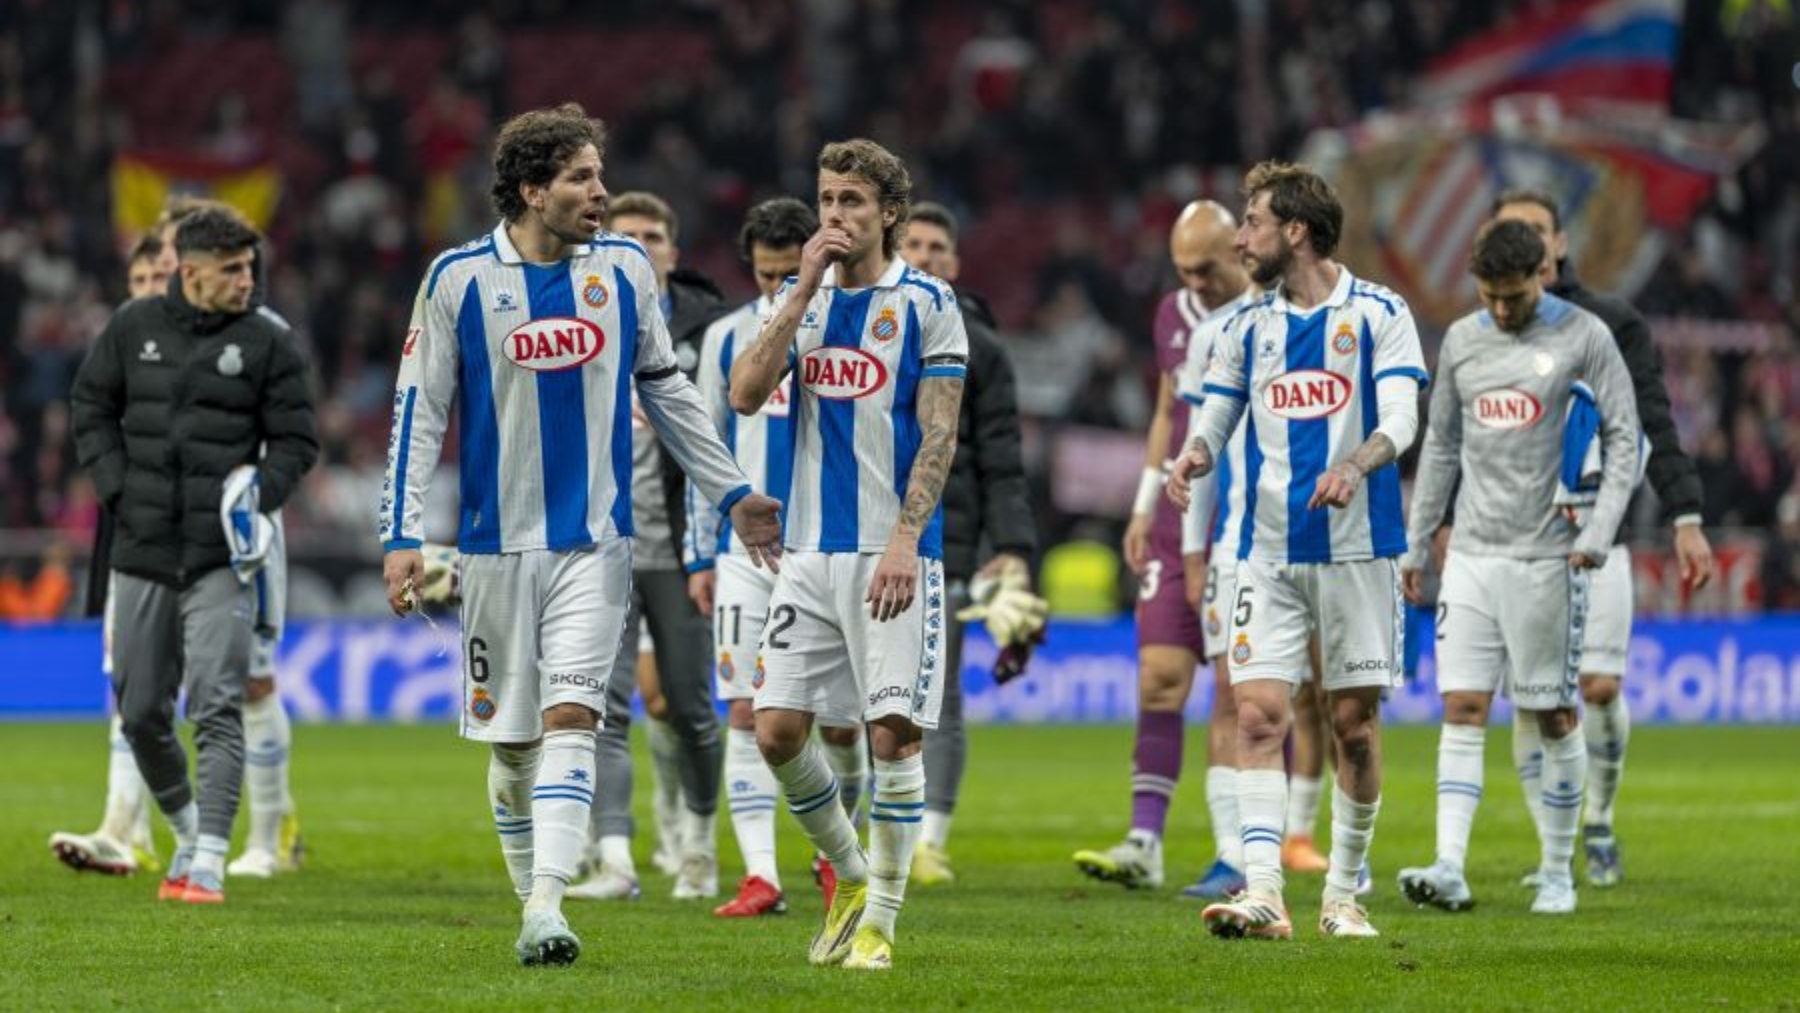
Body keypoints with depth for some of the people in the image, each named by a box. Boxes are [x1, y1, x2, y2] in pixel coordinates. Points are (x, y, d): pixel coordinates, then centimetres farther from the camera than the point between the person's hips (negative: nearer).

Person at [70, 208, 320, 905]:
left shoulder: (267, 344, -1)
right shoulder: (135, 327, 5)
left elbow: (297, 439, 3)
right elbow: (92, 403, 15)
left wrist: (260, 494, -14)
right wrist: (114, 486, 1)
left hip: (220, 559, -3)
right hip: (142, 553, 3)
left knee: (217, 708, -14)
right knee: (140, 712, 8)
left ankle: (209, 862, -17)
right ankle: (187, 830, 30)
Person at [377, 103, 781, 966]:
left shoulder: (624, 269, 3)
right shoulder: (459, 278, -5)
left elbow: (664, 388, 15)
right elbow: (419, 409, -1)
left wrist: (732, 492, 14)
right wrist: (402, 536, -8)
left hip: (594, 543, 0)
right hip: (497, 543, 0)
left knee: (569, 717, -15)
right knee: (511, 740, 7)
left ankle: (547, 910, -23)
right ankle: (531, 899, 23)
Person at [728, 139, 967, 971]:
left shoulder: (927, 304, -1)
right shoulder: (798, 299, 12)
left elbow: (938, 434, -6)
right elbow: (745, 395, -3)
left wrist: (905, 540, -17)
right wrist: (805, 289, -8)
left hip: (892, 553, -5)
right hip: (811, 549, 5)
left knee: (893, 732, -6)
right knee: (777, 729, 0)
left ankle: (880, 918, 3)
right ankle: (851, 875, 21)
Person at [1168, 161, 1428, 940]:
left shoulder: (1377, 313, -1)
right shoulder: (1248, 326, 11)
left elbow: (1400, 418, -9)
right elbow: (1215, 422, 14)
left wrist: (1356, 466, -29)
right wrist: (1193, 458, -9)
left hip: (1356, 548, -3)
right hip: (1269, 551, 3)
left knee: (1354, 724, 3)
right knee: (1258, 715, -10)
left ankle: (1343, 894, 15)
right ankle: (1262, 895, -15)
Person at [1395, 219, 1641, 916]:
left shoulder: (1584, 338, -3)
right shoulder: (1461, 341, 10)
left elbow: (1623, 439, -2)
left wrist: (1597, 533, -13)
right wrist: (1416, 547, 17)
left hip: (1547, 557, -4)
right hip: (1472, 553, 4)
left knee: (1555, 716, 2)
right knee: (1462, 709, -6)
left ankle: (1557, 872, 12)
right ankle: (1450, 869, -12)